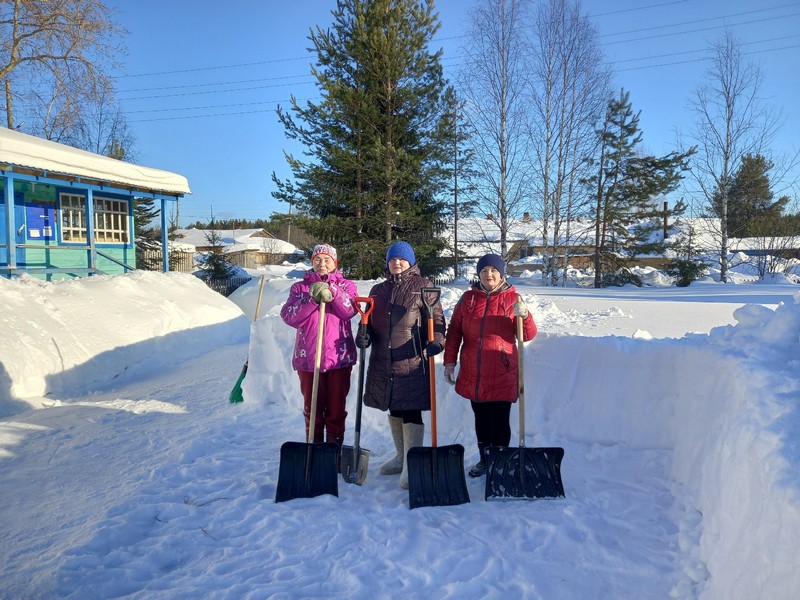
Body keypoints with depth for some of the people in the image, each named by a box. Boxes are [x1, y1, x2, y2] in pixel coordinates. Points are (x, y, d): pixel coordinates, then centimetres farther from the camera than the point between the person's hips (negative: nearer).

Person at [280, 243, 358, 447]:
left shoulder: (346, 286, 9)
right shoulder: (300, 287, 10)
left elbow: (349, 310, -10)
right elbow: (289, 316, -6)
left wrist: (331, 292, -22)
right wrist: (312, 299, -18)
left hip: (339, 357, -1)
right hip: (308, 358, 1)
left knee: (337, 408, 6)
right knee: (312, 408, 9)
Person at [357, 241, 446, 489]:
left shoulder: (423, 287, 0)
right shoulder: (378, 290, 15)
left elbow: (437, 318, -4)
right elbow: (370, 322, 18)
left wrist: (436, 340, -21)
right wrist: (364, 336, -2)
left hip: (412, 361, -6)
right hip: (383, 360, 6)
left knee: (411, 410, -6)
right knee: (394, 409, 15)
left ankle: (412, 464, 3)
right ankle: (401, 456, 31)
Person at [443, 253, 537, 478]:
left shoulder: (512, 299, -1)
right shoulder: (468, 298, 5)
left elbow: (528, 335, -5)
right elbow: (454, 331, 8)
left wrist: (524, 315, -24)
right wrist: (450, 361, 4)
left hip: (501, 376, -3)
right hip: (473, 374, 3)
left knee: (499, 422, 1)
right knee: (481, 420, 15)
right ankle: (484, 459, 30)